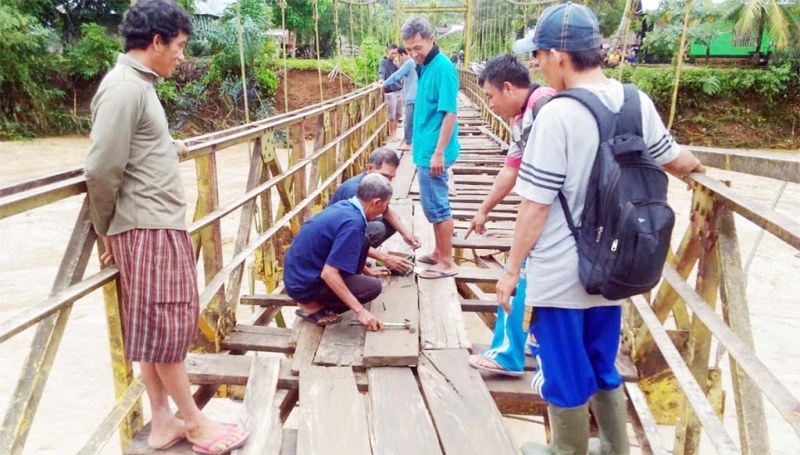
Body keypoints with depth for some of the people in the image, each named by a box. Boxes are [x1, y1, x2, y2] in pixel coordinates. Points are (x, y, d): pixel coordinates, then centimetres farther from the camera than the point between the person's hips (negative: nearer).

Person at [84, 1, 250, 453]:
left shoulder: (140, 83, 14)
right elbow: (102, 169, -19)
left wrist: (172, 148, 39)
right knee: (166, 326, 1)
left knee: (156, 327, 14)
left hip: (162, 225, 10)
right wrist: (106, 229, -7)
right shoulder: (124, 87, -16)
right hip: (147, 228, -10)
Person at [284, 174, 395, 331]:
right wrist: (359, 310, -24)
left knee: (363, 242, 9)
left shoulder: (344, 206, 3)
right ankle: (312, 305, -2)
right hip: (303, 284, -9)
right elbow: (328, 273, -29)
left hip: (298, 272, 9)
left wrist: (367, 270, 32)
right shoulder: (352, 223, -25)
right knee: (373, 287, -9)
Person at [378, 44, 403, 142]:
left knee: (398, 115, 10)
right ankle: (391, 135, 9)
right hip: (390, 92, -6)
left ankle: (395, 134, 21)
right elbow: (381, 72, -21)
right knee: (392, 116, -2)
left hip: (399, 91, 6)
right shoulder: (383, 62, -4)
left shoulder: (395, 62, 14)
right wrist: (381, 79, -42)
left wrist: (398, 66, -4)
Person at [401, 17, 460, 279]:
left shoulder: (442, 68, -16)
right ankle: (439, 252, 30)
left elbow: (450, 113, -20)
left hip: (434, 152, -9)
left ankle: (447, 263, 9)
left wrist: (439, 152, -21)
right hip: (425, 148, 9)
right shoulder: (424, 67, 10)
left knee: (437, 206, -2)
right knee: (432, 205, 17)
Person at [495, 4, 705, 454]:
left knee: (565, 377, 13)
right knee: (603, 369, 24)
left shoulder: (558, 113, -20)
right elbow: (675, 160, 18)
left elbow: (536, 205, -18)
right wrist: (697, 166, 42)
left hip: (559, 275, -6)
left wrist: (512, 270, -7)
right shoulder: (637, 103, 1)